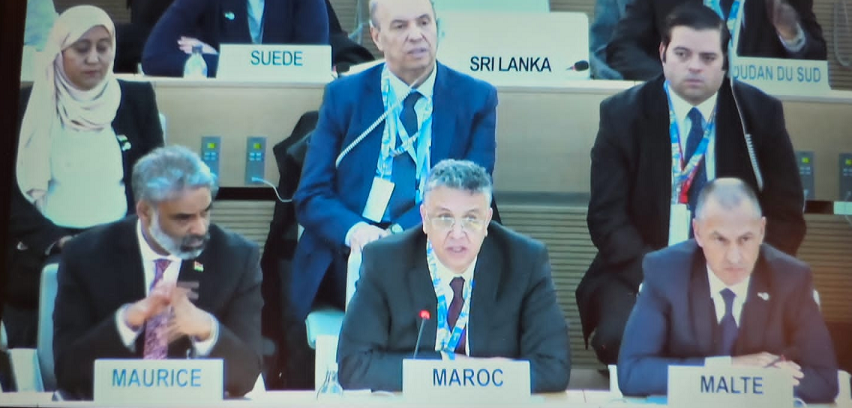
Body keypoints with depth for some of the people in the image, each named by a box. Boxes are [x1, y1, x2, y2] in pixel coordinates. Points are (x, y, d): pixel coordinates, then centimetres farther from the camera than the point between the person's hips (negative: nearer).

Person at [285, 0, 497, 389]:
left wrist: (403, 234, -19)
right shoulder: (343, 95, 11)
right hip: (349, 259, 0)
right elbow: (311, 195, 5)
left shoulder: (476, 99, 9)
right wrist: (353, 230, -18)